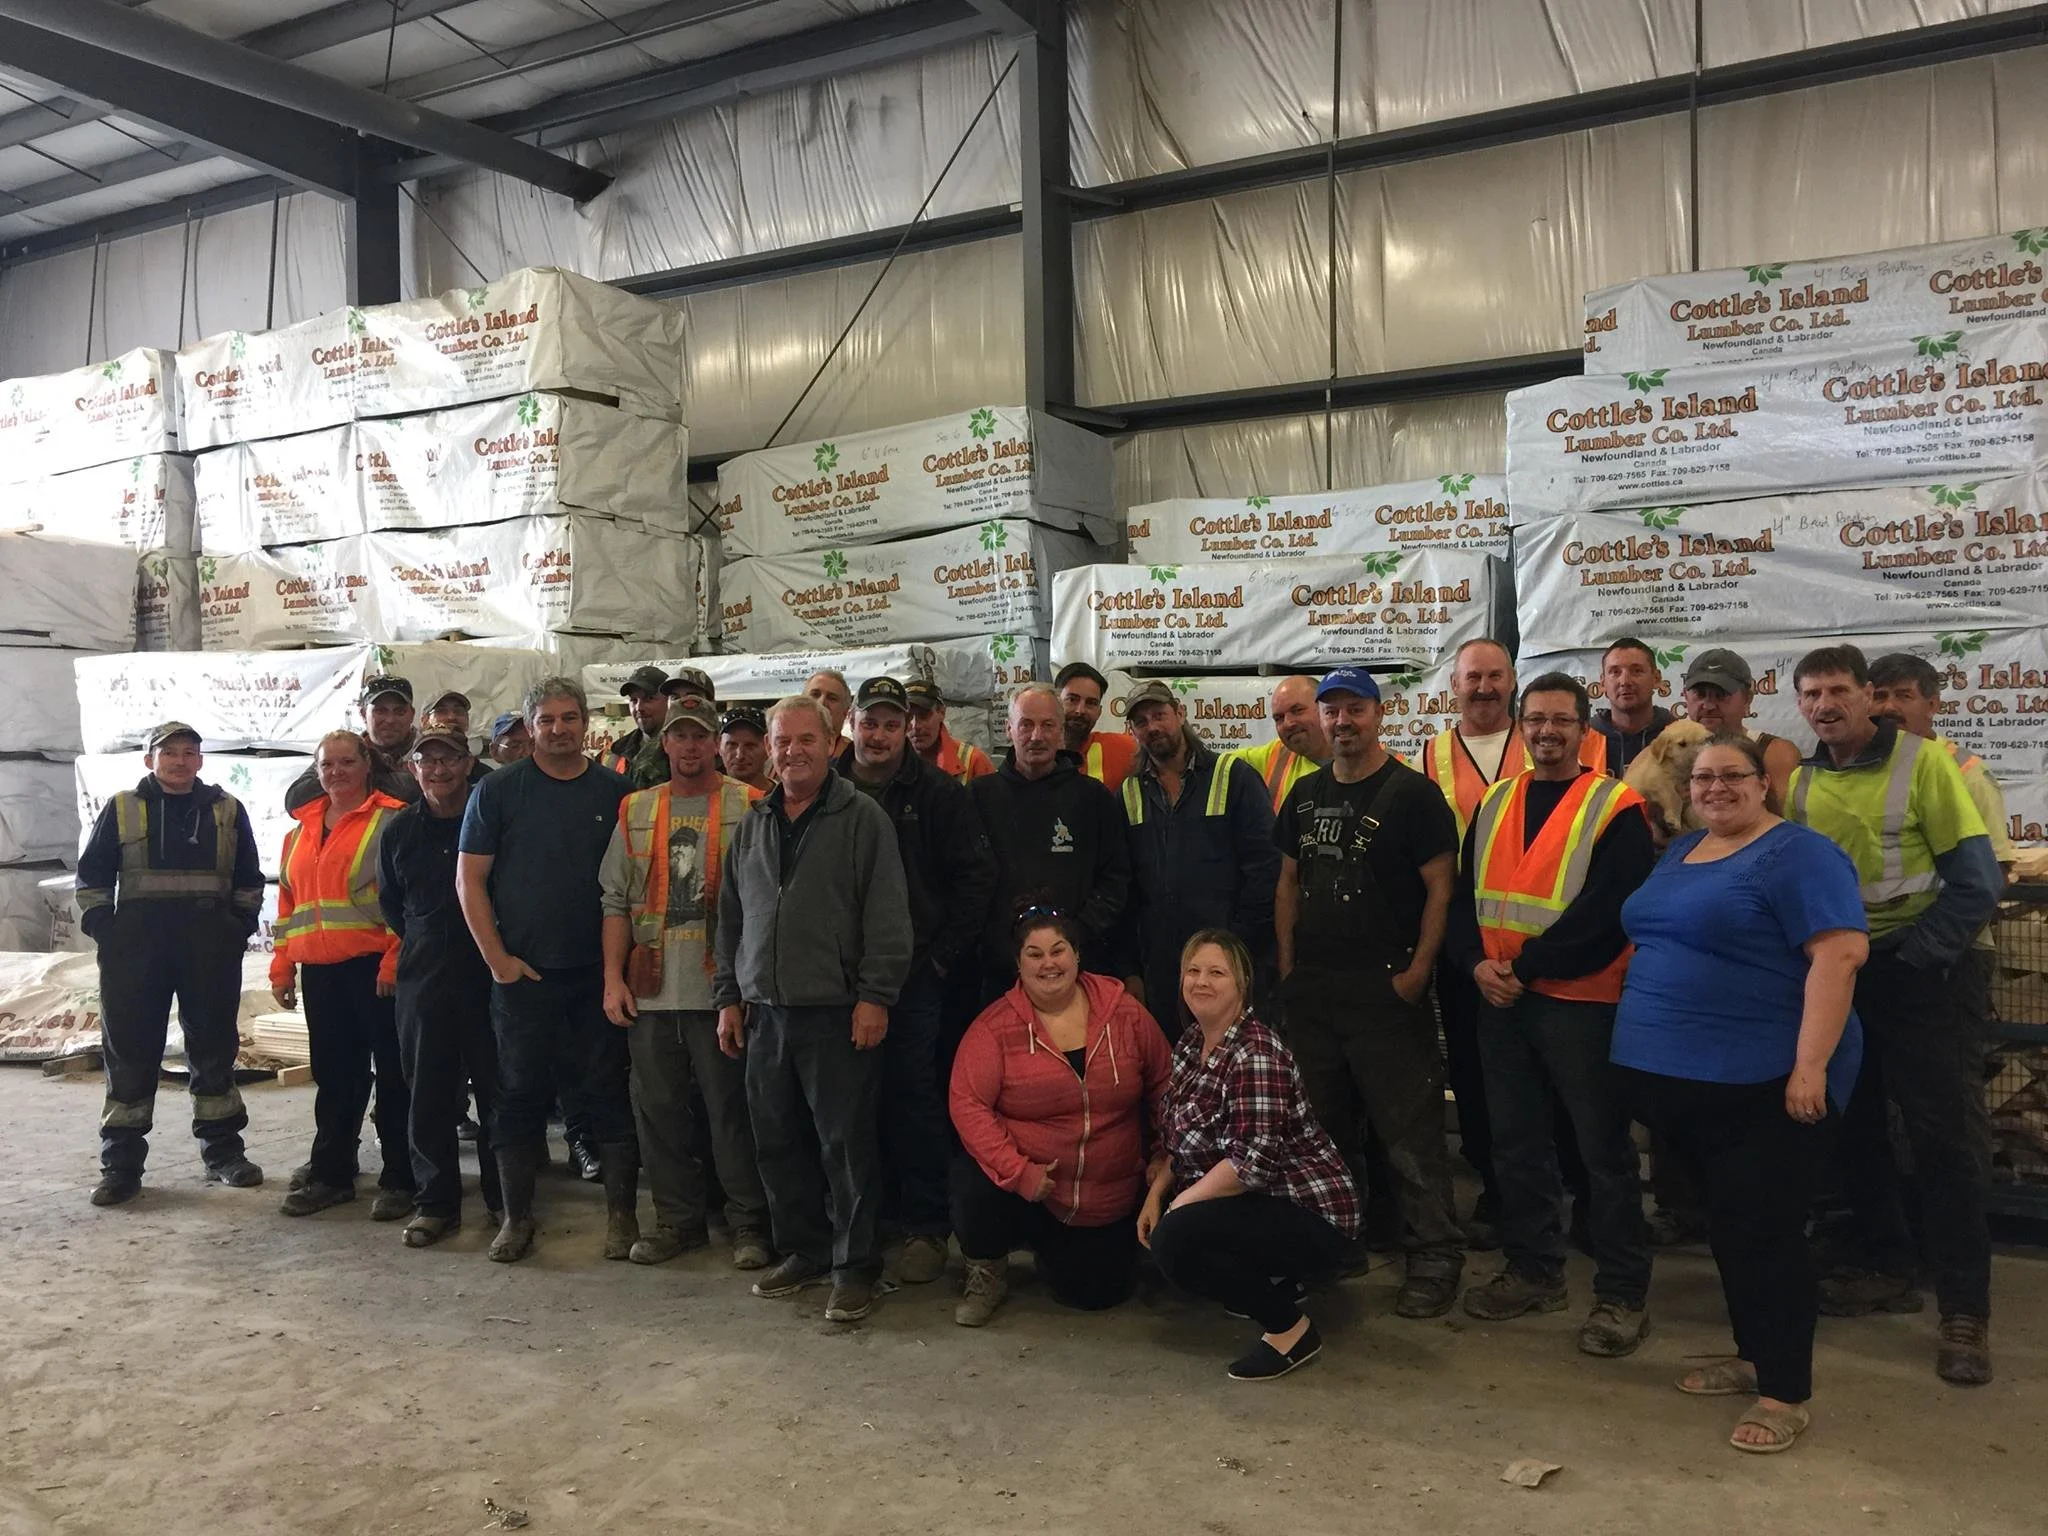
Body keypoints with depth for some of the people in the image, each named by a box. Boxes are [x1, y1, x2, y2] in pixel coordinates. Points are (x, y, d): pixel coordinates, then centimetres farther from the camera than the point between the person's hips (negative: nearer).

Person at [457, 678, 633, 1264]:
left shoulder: (615, 791, 5)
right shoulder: (499, 790, 1)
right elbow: (469, 879, 1)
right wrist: (497, 957, -5)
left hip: (598, 972, 1)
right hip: (522, 970, 0)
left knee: (608, 1092, 3)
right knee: (521, 1093, 7)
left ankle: (621, 1214, 12)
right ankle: (516, 1217, 19)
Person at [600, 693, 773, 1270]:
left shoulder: (747, 808, -2)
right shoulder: (636, 811, 11)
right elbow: (616, 901, 11)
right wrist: (613, 978, 3)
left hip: (720, 987, -4)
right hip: (650, 990, 5)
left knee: (731, 1107, 1)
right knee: (658, 1108, 12)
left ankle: (748, 1222, 14)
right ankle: (677, 1218, 26)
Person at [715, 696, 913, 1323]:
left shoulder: (863, 818, -4)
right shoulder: (753, 824, 14)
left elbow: (888, 916, -8)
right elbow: (731, 917, 18)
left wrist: (875, 995, -13)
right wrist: (729, 996, 13)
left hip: (838, 1013, -6)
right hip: (765, 1012, 6)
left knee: (846, 1143, -1)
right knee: (777, 1142, 12)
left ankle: (855, 1266, 11)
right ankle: (803, 1251, 27)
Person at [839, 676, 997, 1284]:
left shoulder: (937, 791, 1)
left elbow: (975, 876, -1)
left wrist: (943, 954, -5)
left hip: (915, 972, -2)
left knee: (914, 1095, -1)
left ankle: (927, 1226, 9)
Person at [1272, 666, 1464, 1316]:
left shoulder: (1411, 792, -5)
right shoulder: (1306, 794, 12)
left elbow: (1440, 886, -8)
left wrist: (1417, 969, -14)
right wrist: (1288, 964, 8)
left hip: (1386, 988, -6)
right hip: (1311, 987, 6)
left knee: (1410, 1129, -3)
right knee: (1321, 1125, 15)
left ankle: (1435, 1259, 8)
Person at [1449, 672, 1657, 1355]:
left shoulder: (1615, 807, -7)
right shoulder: (1494, 804, 11)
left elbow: (1608, 909, -17)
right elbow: (1465, 891, 9)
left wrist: (1526, 964, -16)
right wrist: (1479, 961, -8)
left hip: (1580, 999, -6)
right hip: (1501, 999, 6)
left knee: (1604, 1147, 3)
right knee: (1517, 1142, 14)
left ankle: (1622, 1294, 15)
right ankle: (1533, 1270, 29)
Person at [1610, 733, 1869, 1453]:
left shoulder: (1797, 854, -11)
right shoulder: (1681, 850, 15)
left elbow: (1839, 953, -20)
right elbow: (1655, 939, 23)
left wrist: (1811, 1064, -25)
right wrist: (1640, 1046, 18)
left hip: (1760, 1080, -8)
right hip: (1681, 1076, 8)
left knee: (1763, 1228, -2)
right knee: (1726, 1223, 17)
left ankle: (1786, 1393, 10)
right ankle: (1753, 1356, 32)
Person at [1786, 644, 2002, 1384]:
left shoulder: (1922, 762, -11)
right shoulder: (1800, 783, 2)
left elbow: (1975, 880, -12)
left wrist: (1909, 959, -15)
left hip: (1918, 975, -5)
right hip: (1832, 976, 5)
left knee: (1945, 1137, -2)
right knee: (1853, 1129, 14)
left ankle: (1965, 1308, 8)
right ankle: (1883, 1268, 30)